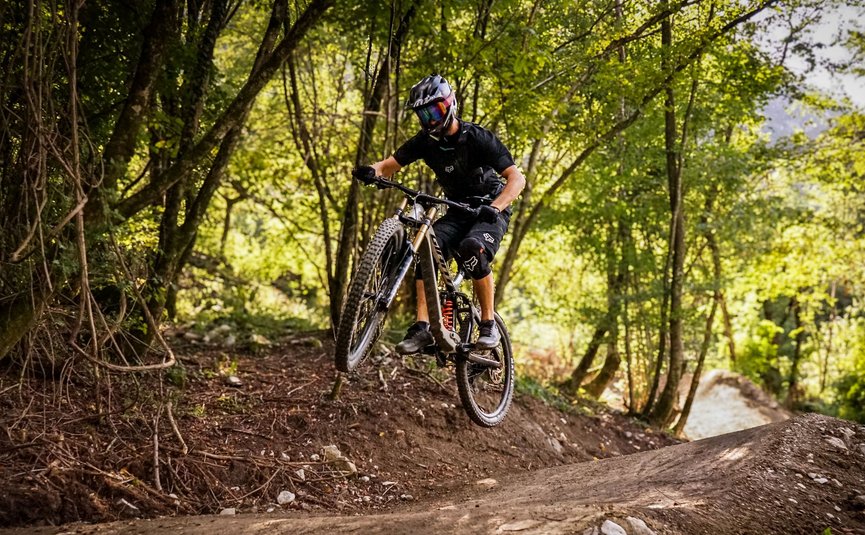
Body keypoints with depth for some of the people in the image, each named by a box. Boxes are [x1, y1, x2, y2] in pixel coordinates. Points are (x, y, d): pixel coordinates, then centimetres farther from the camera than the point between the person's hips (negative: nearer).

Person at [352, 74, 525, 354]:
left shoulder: (478, 138, -19)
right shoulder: (426, 141, -5)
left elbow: (517, 179, -25)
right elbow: (390, 165, -6)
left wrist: (494, 207, -42)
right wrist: (371, 171, -31)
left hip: (490, 212, -5)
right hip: (457, 212, 5)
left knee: (472, 248, -35)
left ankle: (489, 325, -22)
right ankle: (423, 326, -25)